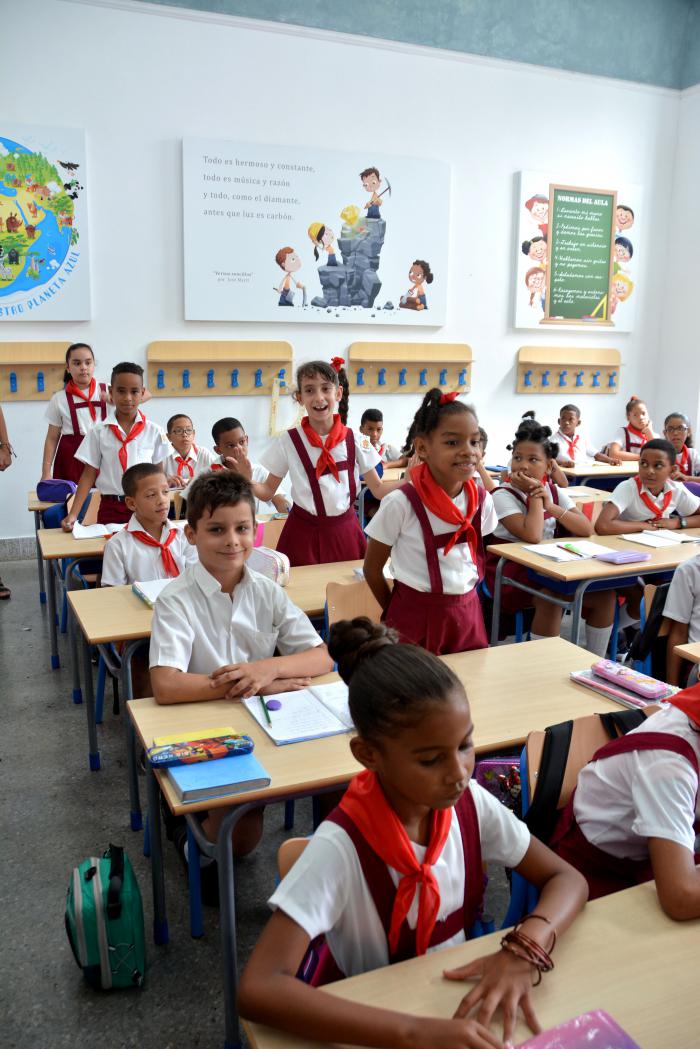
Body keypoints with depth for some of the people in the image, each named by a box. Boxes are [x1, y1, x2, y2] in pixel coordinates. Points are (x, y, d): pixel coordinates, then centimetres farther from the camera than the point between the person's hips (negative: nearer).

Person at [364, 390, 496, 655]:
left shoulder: (482, 500, -3)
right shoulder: (401, 503, -18)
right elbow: (372, 568, -7)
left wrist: (459, 603, 10)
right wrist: (397, 613, 2)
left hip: (467, 615, 5)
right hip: (416, 617, -4)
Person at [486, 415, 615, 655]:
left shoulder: (554, 491, 5)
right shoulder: (503, 496, -13)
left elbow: (587, 529, -5)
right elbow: (532, 535, -28)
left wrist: (551, 506, -17)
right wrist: (535, 494, -18)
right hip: (511, 569, -6)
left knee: (604, 594, -9)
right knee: (551, 597, -33)